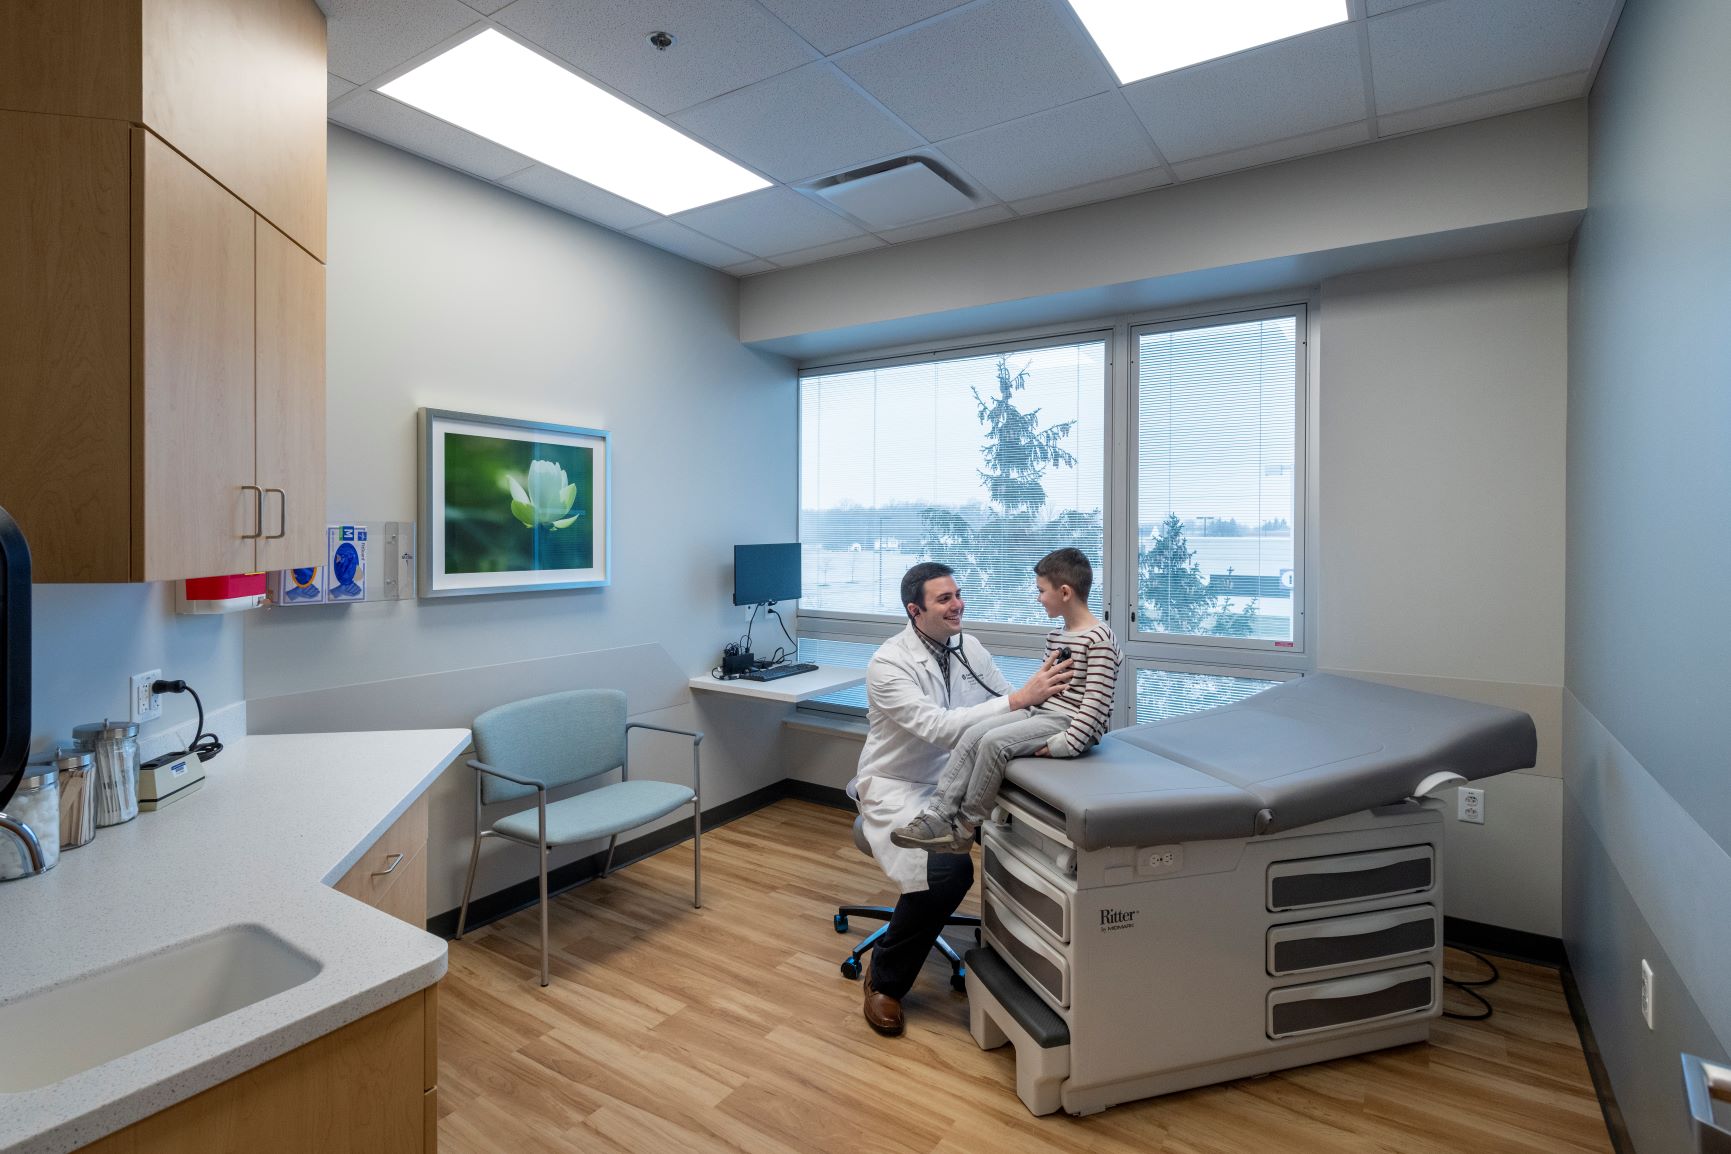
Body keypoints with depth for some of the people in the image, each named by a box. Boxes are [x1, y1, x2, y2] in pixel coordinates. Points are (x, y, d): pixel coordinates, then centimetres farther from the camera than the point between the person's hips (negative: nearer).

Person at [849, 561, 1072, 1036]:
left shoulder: (968, 648, -1)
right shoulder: (888, 664, -20)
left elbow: (1012, 705, -2)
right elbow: (939, 729, -32)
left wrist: (1044, 691, -25)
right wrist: (1019, 699, -37)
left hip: (955, 780, 6)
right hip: (897, 787, -6)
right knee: (948, 870, -29)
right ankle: (884, 978, -2)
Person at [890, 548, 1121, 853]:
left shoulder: (1100, 640, -14)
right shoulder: (1055, 636, 16)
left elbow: (1096, 702, -19)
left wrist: (1065, 744, -23)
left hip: (1068, 723, -9)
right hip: (1039, 712, 9)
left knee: (994, 742, -25)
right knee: (974, 732, -12)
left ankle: (963, 829, -12)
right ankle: (938, 814, -16)